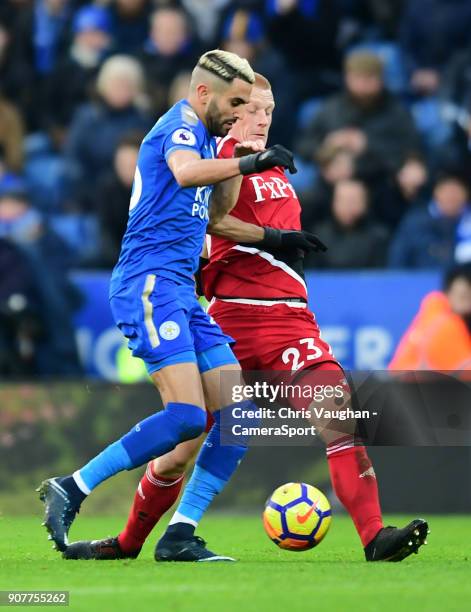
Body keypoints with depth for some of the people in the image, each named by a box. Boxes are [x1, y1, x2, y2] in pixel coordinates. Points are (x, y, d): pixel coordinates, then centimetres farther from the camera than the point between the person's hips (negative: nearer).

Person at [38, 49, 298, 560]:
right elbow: (185, 172, -29)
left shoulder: (202, 134, 23)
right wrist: (245, 163, -36)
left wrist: (239, 166, 15)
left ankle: (181, 535, 0)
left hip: (180, 292, 10)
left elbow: (213, 214, 29)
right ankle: (69, 490, -12)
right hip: (150, 284, -10)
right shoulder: (181, 125, -6)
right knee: (186, 416, -21)